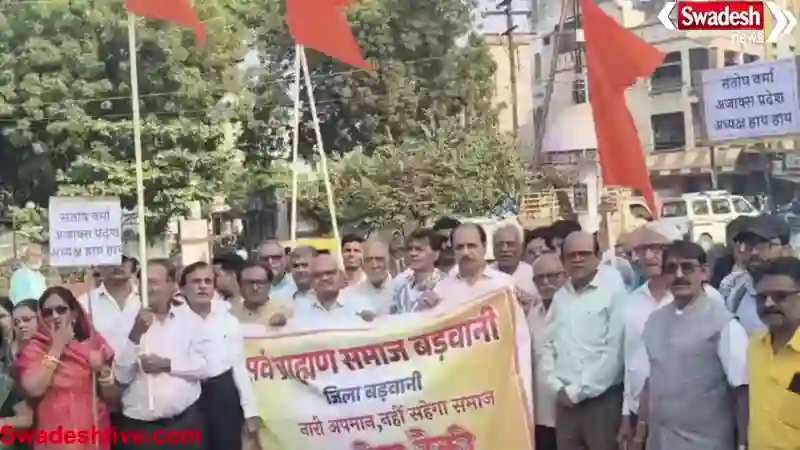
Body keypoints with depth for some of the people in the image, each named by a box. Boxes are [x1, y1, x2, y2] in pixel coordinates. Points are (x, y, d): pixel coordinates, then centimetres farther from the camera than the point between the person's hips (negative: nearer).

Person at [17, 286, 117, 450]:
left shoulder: (94, 344, 5)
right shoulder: (34, 348, 1)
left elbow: (112, 398, 6)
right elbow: (33, 389, -16)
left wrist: (102, 371, -12)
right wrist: (57, 346, -11)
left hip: (93, 435, 2)